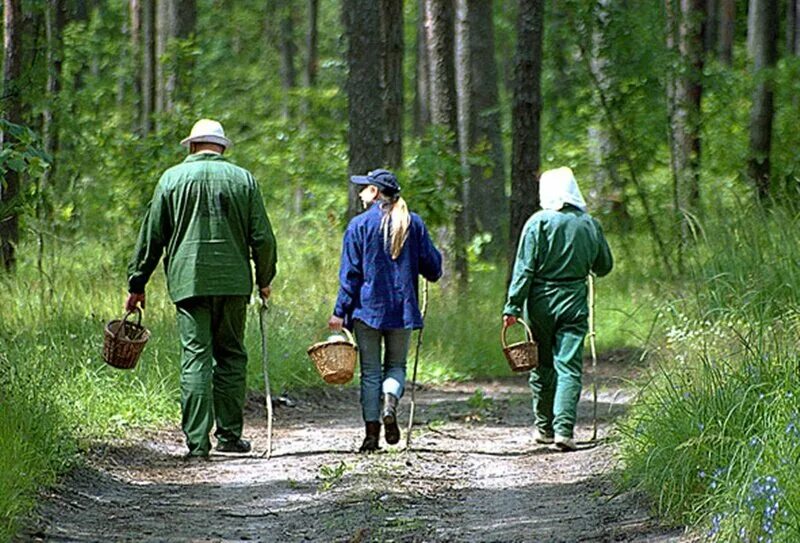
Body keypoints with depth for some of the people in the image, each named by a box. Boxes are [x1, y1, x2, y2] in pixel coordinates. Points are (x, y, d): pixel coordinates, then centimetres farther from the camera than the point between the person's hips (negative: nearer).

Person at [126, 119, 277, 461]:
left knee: (195, 359, -3)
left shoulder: (173, 178, 5)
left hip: (188, 280, -1)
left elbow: (151, 236, 6)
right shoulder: (243, 179, 6)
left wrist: (137, 284, 12)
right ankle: (229, 434, 13)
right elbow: (262, 237, 6)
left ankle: (197, 441, -9)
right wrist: (265, 279, 20)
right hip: (233, 280, 1)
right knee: (231, 356, 11)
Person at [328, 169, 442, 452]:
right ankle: (390, 401, -17)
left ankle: (372, 433, 0)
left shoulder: (360, 224, -4)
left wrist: (340, 312, -3)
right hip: (403, 309, 2)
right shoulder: (414, 223, 3)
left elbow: (350, 273, -6)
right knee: (396, 365, 14)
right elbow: (432, 267, 5)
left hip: (368, 309, -2)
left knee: (370, 371, 5)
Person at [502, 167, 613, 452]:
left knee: (543, 366, 12)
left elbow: (524, 268, -10)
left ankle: (544, 428, 20)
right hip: (574, 303, 1)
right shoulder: (590, 225, 3)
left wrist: (513, 306, -8)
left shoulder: (538, 222, -7)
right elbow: (604, 266, 14)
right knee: (569, 367, -2)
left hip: (541, 302, -1)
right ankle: (564, 428, -15)